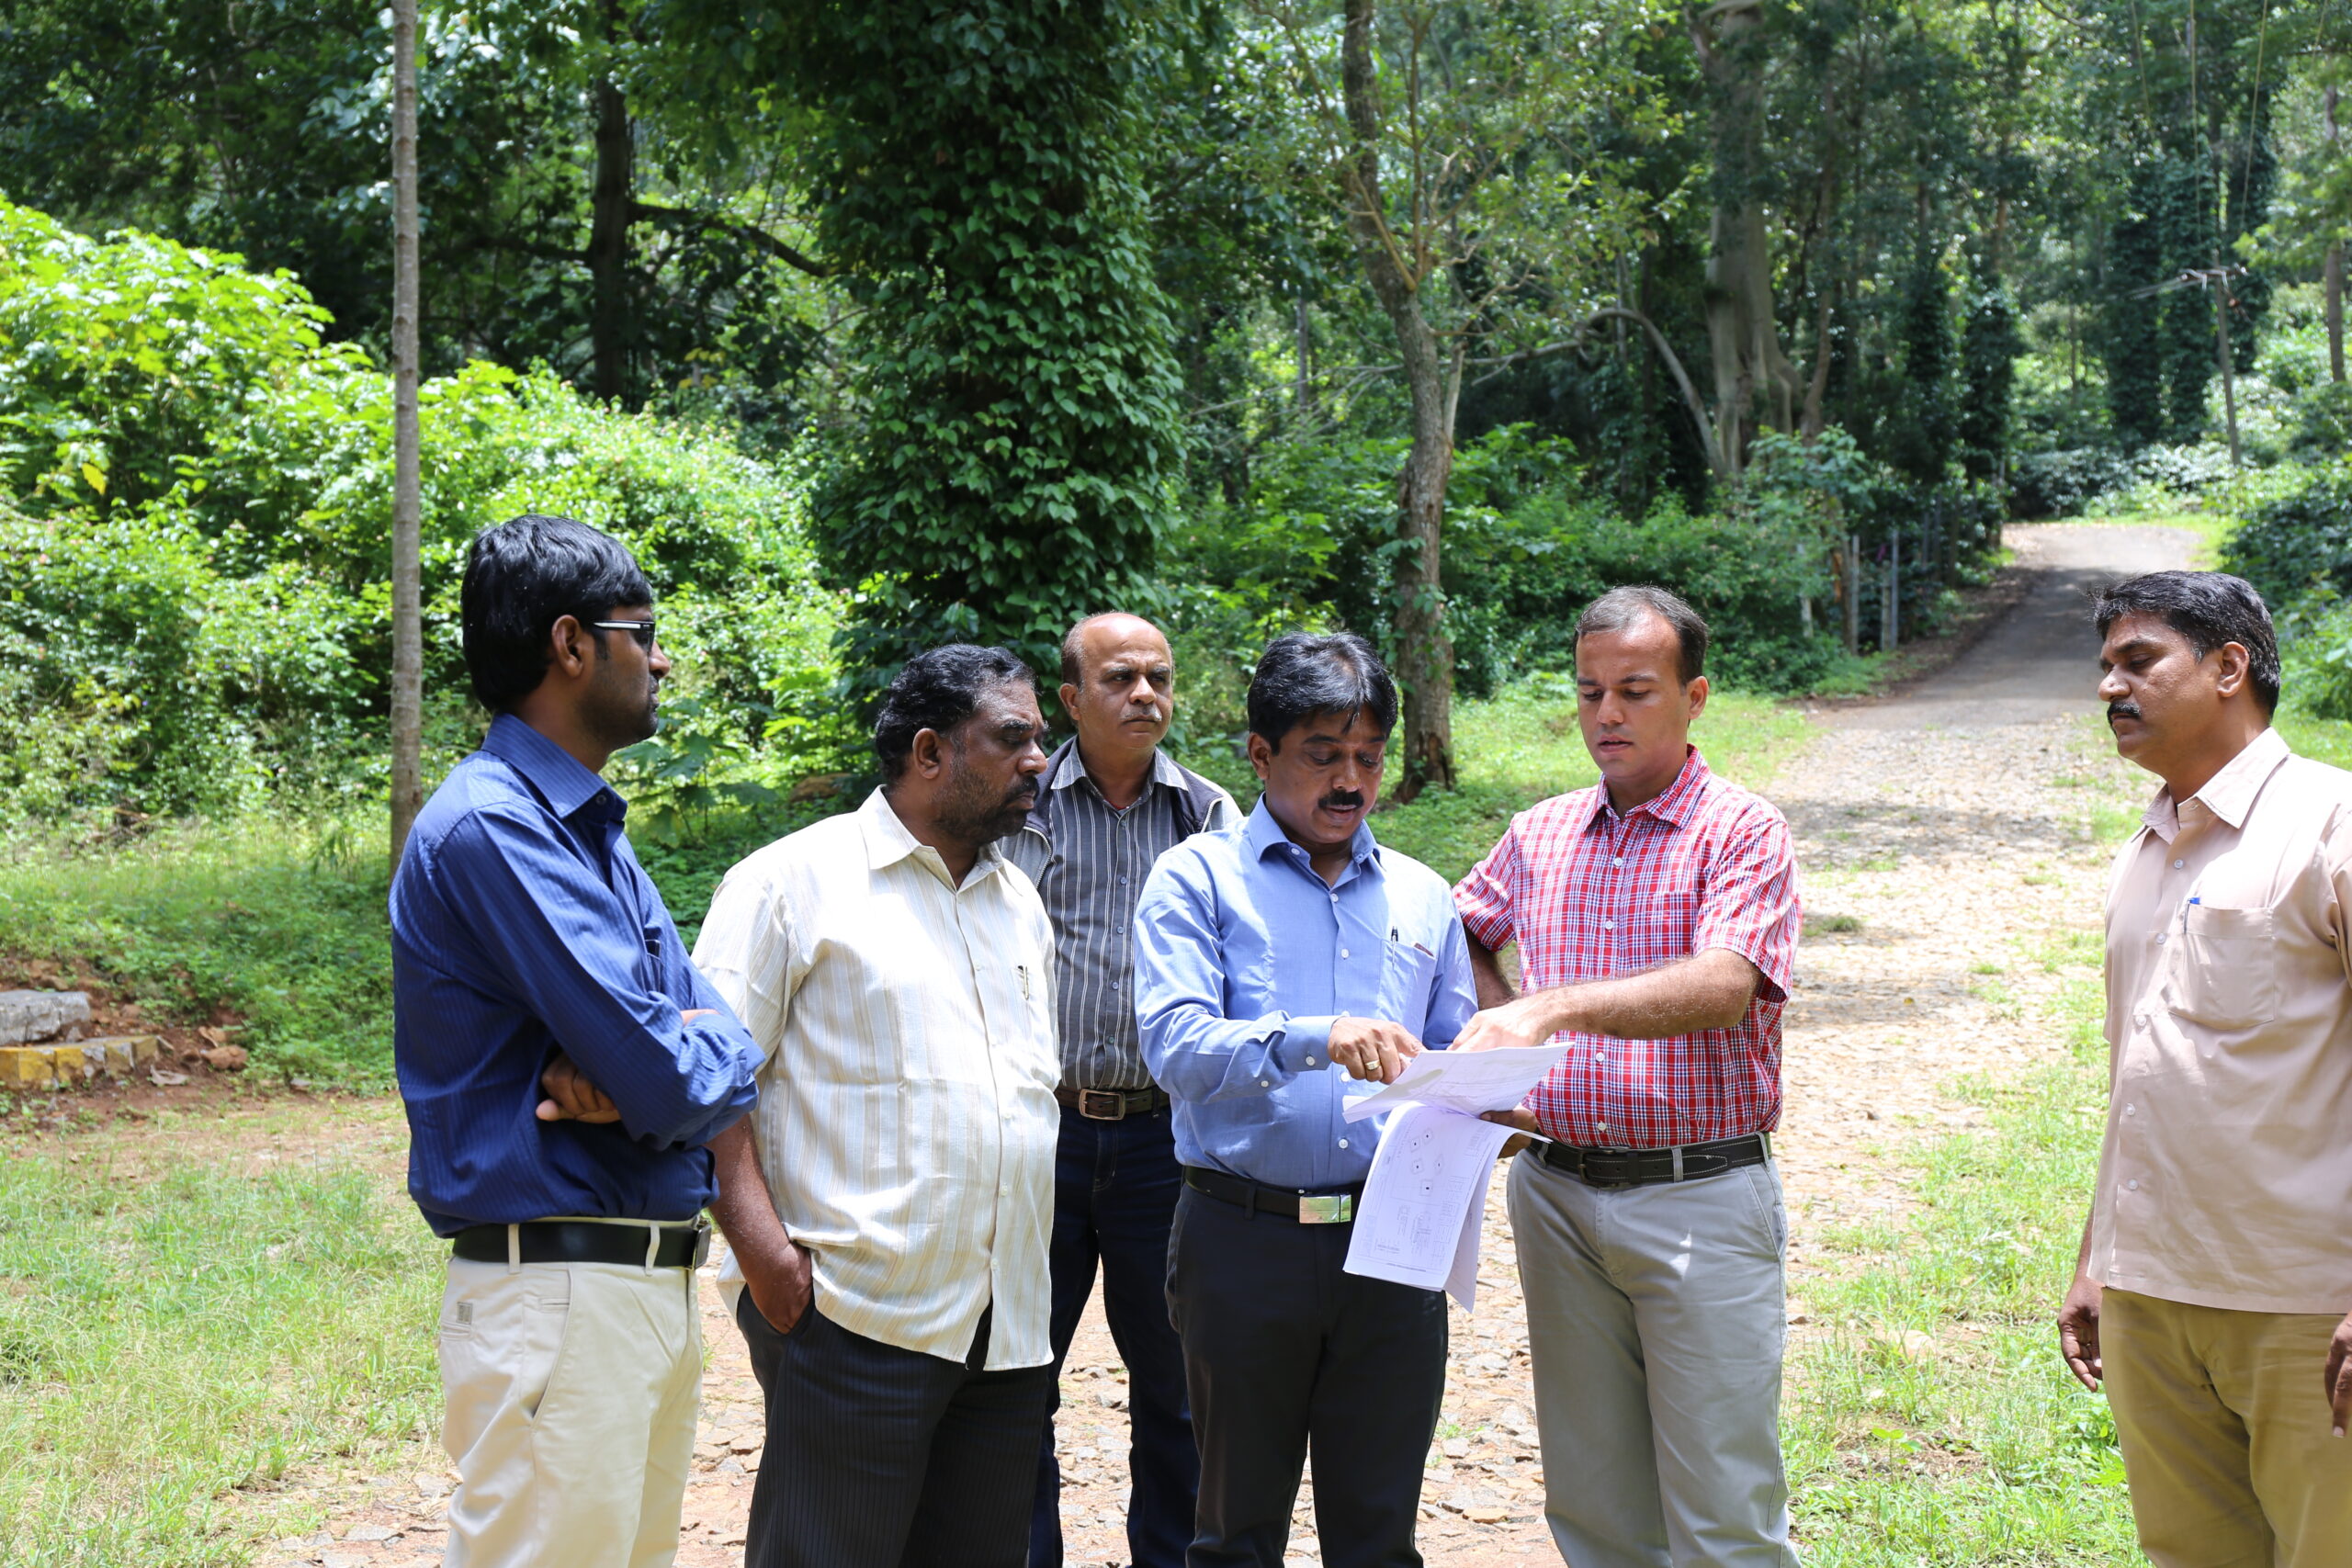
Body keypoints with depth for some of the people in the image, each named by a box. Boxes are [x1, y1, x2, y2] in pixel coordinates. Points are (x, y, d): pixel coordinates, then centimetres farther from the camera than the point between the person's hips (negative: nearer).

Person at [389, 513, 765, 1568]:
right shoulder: (494, 827, -17)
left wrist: (634, 1071, -13)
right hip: (561, 1292, -10)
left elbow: (716, 1031, 9)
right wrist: (719, 1056, 0)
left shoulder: (590, 830, 15)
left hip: (656, 1277, 10)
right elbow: (667, 1081, -23)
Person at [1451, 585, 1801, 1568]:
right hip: (1557, 1188, 5)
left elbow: (1723, 987, -22)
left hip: (1699, 1197, -5)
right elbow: (1460, 935, 27)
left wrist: (1552, 1009, -34)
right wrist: (1498, 1034, 9)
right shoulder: (1540, 836, 10)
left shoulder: (1742, 833, -6)